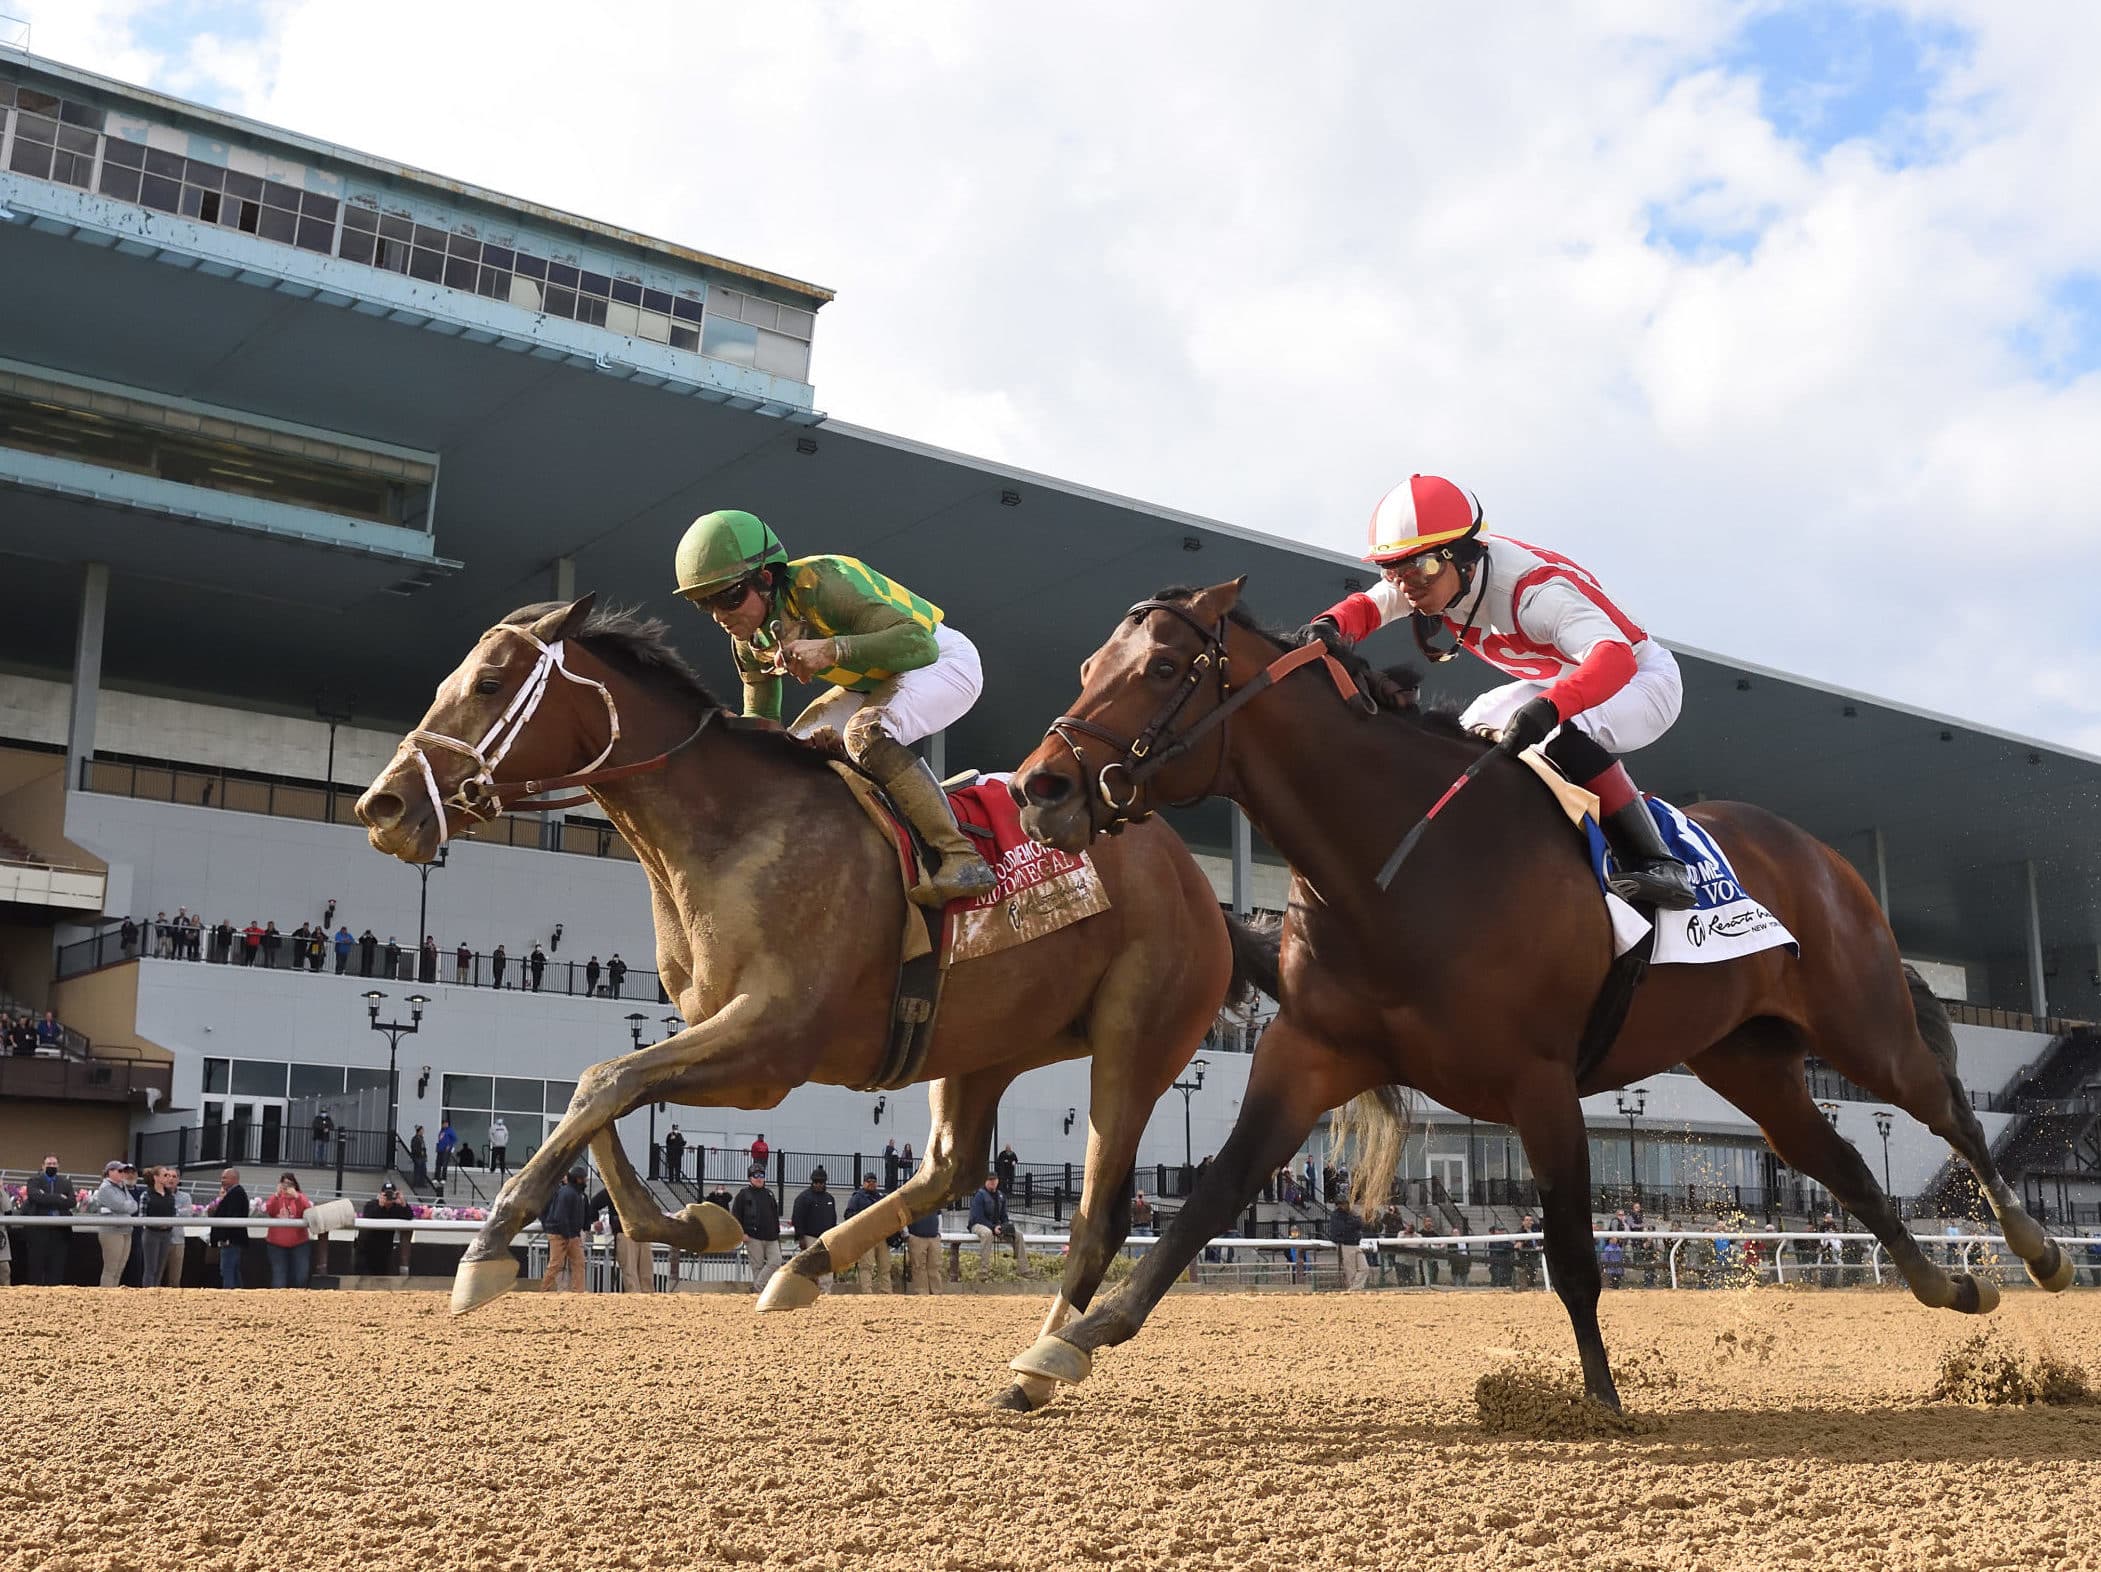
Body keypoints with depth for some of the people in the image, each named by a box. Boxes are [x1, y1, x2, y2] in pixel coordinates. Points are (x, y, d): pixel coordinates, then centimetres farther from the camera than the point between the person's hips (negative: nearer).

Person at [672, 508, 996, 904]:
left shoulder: (821, 584, -32)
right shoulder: (748, 640, -7)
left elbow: (919, 643, -41)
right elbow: (760, 718, 7)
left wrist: (830, 649, -51)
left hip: (942, 659, -9)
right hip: (873, 683, 9)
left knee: (866, 734, -34)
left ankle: (961, 858, -32)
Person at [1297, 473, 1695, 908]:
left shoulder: (1534, 590, -37)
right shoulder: (1441, 578, -14)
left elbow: (1615, 658, -49)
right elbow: (1367, 605, -7)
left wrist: (1548, 708, -67)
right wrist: (1329, 627, -31)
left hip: (1642, 678, -9)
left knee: (1566, 732, -36)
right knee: (1473, 732, 0)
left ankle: (1656, 864, -29)